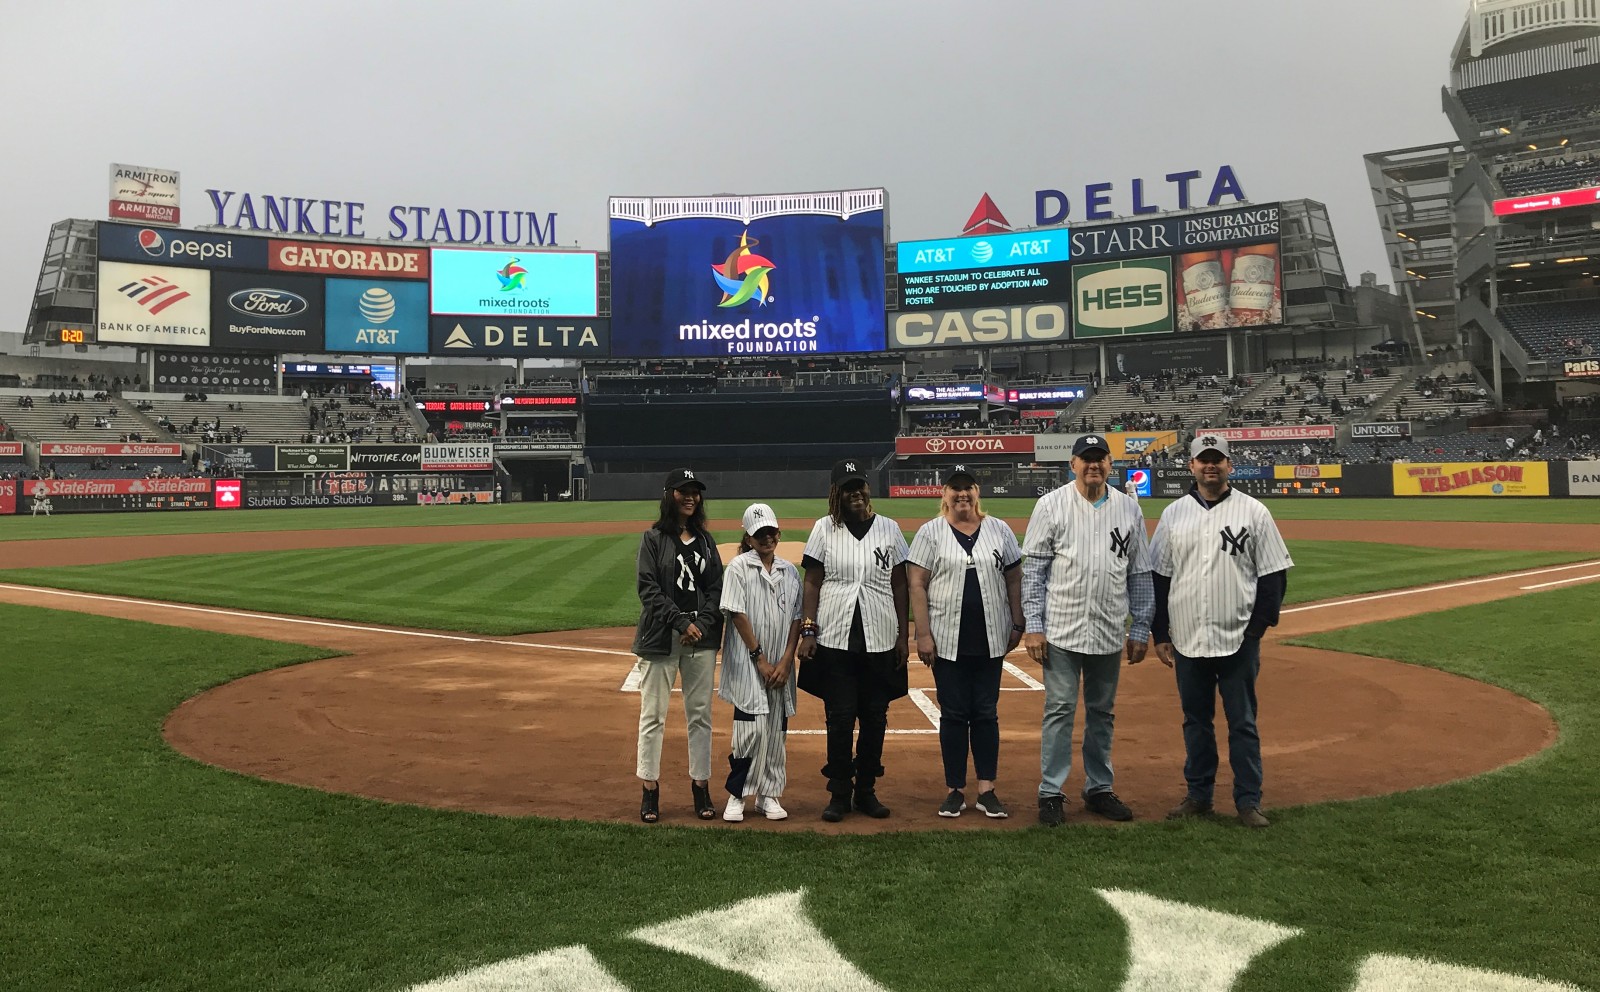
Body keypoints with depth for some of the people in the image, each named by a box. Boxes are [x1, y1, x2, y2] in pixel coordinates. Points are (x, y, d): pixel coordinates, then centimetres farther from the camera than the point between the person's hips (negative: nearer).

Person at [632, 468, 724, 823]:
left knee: (700, 714, 7)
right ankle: (650, 789, 10)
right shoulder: (653, 539, -1)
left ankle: (701, 786, 17)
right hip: (661, 637, -4)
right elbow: (649, 589, -9)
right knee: (653, 715, 0)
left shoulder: (706, 540, 12)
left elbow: (717, 588, 7)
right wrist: (682, 622, -16)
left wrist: (702, 624, -8)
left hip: (702, 636, 4)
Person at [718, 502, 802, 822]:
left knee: (776, 731, 8)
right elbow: (737, 614, -9)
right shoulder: (738, 567, -3)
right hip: (748, 664, -5)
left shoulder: (789, 571, 10)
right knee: (752, 729, -10)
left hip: (781, 667, 5)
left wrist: (786, 661, -4)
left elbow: (796, 618, 7)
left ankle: (768, 795, 19)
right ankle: (736, 795, 4)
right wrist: (760, 658, -12)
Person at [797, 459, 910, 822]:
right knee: (839, 718, 0)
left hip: (880, 642, 2)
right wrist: (808, 630, -7)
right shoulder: (824, 529, 3)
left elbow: (899, 585, 8)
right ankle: (839, 793, 13)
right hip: (835, 640, -1)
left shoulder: (889, 529, 6)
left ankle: (866, 790, 20)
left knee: (875, 718, 7)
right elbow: (812, 583, 2)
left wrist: (903, 636, 5)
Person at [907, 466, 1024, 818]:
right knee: (954, 714, 4)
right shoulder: (931, 532, -1)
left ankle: (986, 790, 13)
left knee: (986, 713, 6)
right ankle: (955, 790, 13)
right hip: (948, 641, -2)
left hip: (991, 640, 2)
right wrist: (923, 633, -10)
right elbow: (917, 584, -4)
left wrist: (1017, 624, 5)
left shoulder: (999, 530, 7)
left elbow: (1014, 580, 11)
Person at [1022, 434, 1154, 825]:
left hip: (1110, 633, 3)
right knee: (1059, 711, -1)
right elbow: (1033, 569, -3)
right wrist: (1033, 626, -8)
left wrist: (1140, 629, 7)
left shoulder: (1129, 509, 6)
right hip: (1062, 630, -3)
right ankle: (1051, 793, 9)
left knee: (1102, 713, 13)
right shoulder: (1051, 505, -2)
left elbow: (1139, 575, 10)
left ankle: (1099, 789, 24)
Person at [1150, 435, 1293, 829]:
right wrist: (1160, 635, 5)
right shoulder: (1174, 513, 6)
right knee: (1196, 721, 12)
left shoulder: (1253, 512, 0)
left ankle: (1248, 801, 14)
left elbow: (1274, 574, 1)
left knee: (1243, 723, 4)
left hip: (1238, 640, -2)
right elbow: (1158, 577, 8)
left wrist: (1258, 628, -7)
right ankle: (1199, 795, 24)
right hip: (1187, 641, 2)